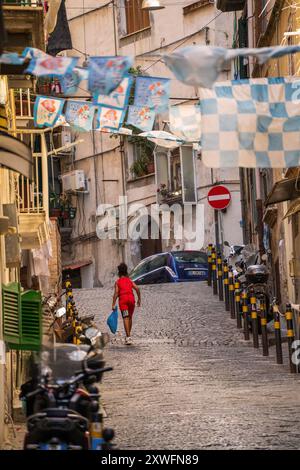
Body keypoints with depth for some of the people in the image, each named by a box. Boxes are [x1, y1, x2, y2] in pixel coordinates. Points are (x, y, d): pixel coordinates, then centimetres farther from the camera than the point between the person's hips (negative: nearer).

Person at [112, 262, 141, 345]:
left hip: (123, 299, -3)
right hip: (131, 298, 3)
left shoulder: (117, 282, 10)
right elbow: (137, 289, 4)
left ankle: (128, 337, -21)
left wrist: (113, 304, -4)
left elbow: (116, 293, -1)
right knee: (130, 317, 18)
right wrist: (139, 299, 11)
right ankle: (128, 335, 26)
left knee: (125, 318, -10)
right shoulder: (130, 281, 18)